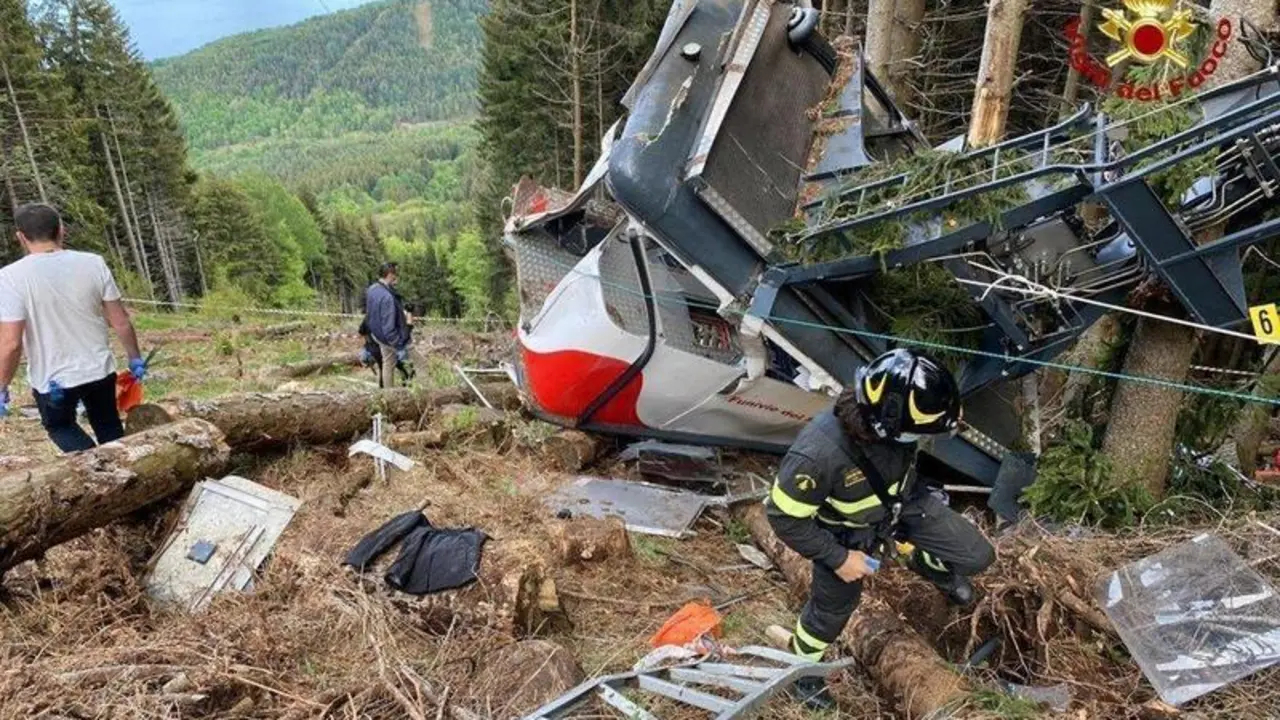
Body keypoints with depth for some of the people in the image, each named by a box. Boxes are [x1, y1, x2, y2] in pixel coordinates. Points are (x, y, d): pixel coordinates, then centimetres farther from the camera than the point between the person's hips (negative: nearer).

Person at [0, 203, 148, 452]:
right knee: (109, 428, 22)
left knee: (59, 426, 23)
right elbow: (121, 322, -5)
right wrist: (135, 358, 9)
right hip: (100, 369, 2)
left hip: (52, 380, -2)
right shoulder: (93, 264, -9)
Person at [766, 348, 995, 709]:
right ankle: (803, 664, 48)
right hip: (847, 532, -4)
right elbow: (784, 517, -28)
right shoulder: (818, 454, -45)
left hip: (903, 502, 4)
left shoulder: (888, 419, -29)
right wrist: (839, 558, -19)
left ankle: (927, 564, 38)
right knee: (833, 607, 17)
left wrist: (912, 493, 17)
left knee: (977, 556, 3)